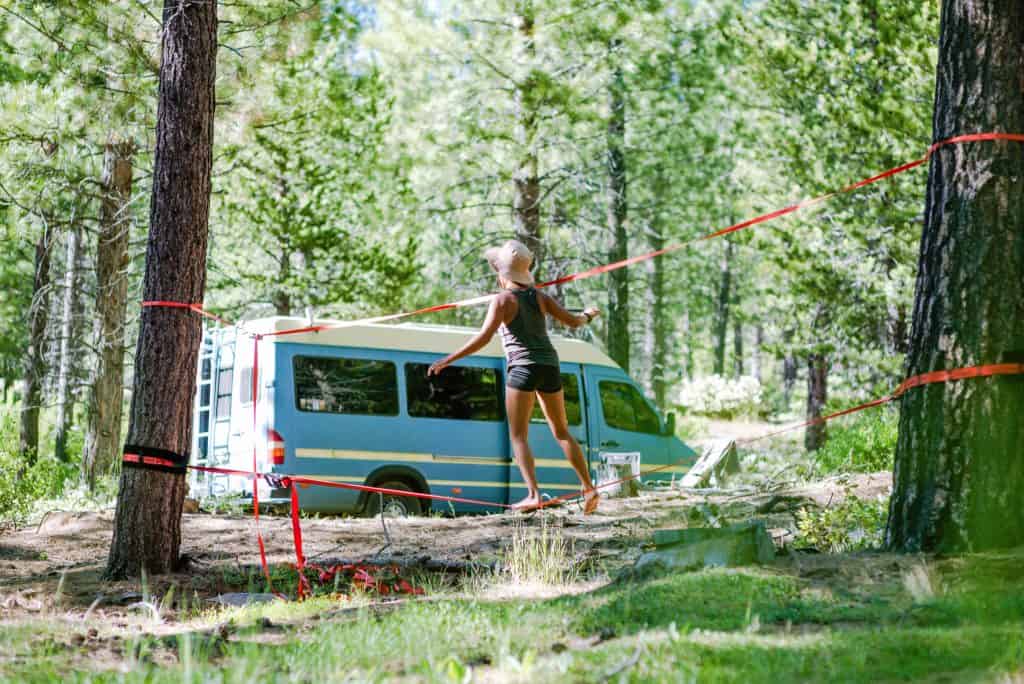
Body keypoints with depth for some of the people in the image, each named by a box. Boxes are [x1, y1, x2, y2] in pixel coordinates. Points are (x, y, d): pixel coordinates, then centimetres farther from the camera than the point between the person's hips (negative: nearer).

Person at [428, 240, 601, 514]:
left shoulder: (503, 299, -6)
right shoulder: (539, 297, 10)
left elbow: (483, 338, -14)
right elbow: (572, 321, 14)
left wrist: (447, 360, -13)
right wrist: (587, 316, 37)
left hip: (522, 367, -6)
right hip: (550, 366, 6)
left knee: (518, 435, -4)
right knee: (562, 431, 16)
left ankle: (533, 494, -18)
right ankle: (588, 487, 10)